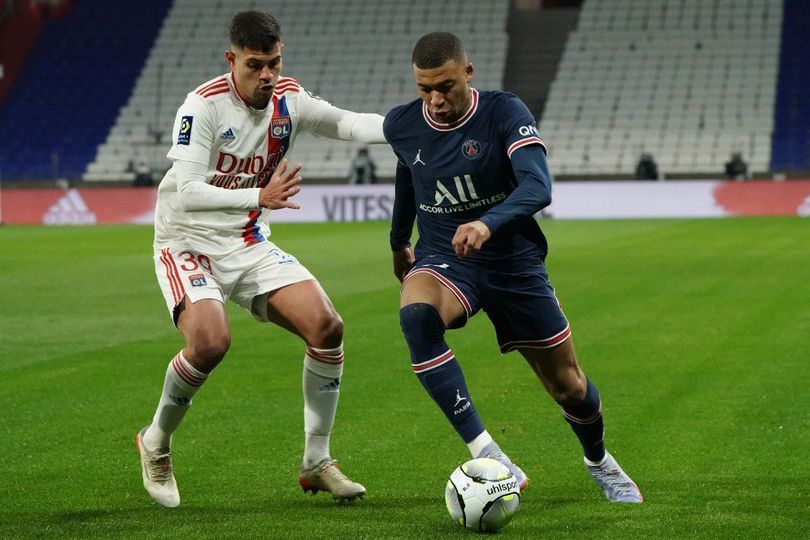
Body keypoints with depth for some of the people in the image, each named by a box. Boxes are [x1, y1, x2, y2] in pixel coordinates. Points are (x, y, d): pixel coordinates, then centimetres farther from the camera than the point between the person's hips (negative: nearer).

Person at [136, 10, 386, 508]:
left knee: (327, 327, -11)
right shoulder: (204, 106, -21)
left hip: (251, 246, 6)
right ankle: (156, 444, -2)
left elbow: (344, 123, 8)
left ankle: (317, 463, 4)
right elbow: (187, 193, -28)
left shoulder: (288, 98, -3)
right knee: (211, 341, -31)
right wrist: (259, 197, -40)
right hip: (190, 245, -6)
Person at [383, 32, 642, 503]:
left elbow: (538, 186, -32)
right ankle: (483, 451, -38)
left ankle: (599, 461, 43)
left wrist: (488, 224, -50)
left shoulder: (505, 112, -17)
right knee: (415, 313, -36)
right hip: (443, 258, 1)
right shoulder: (401, 126, -5)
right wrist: (399, 241, 30)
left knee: (568, 386, 7)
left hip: (514, 263, -1)